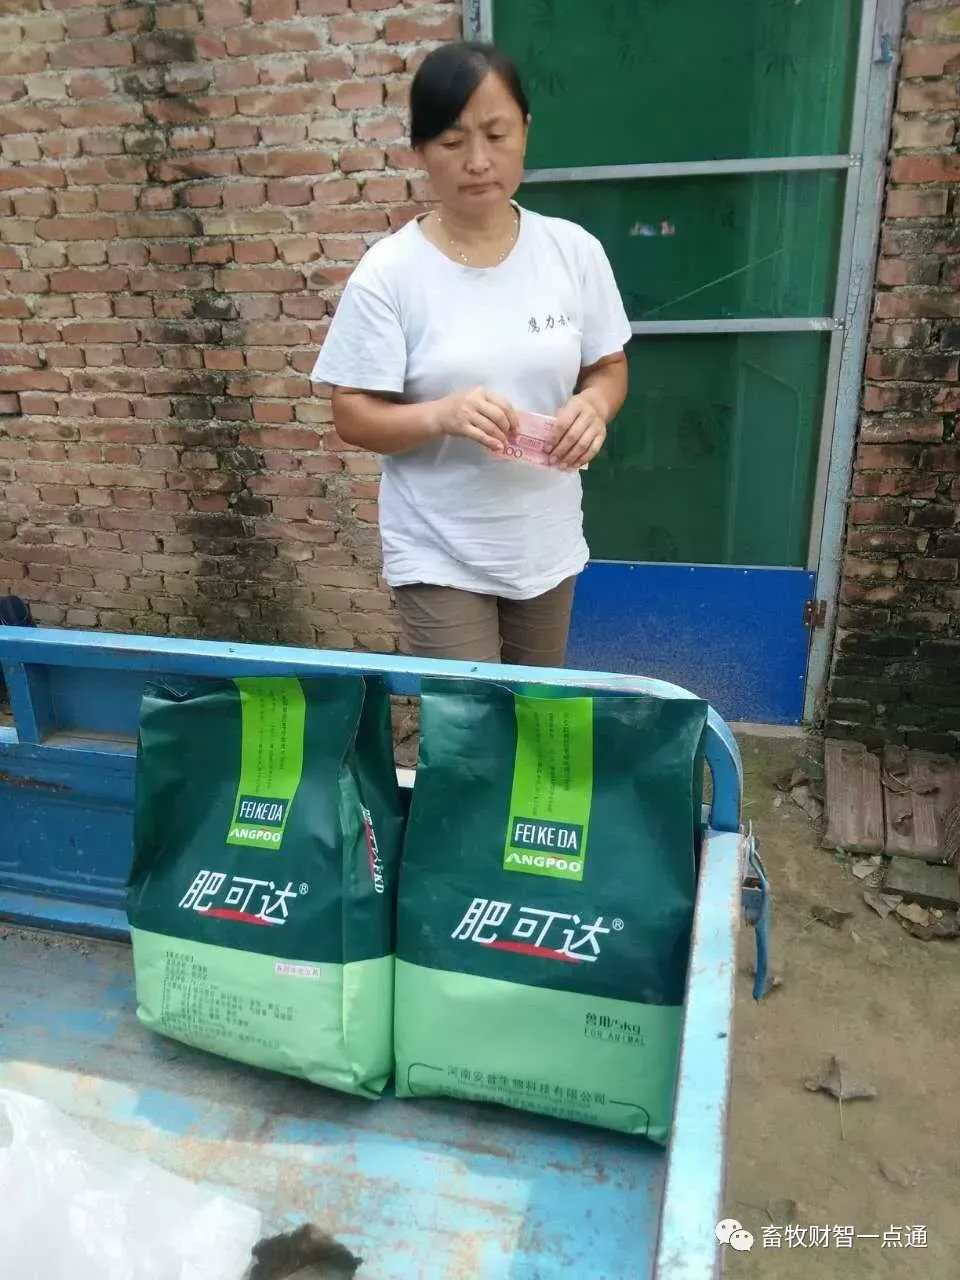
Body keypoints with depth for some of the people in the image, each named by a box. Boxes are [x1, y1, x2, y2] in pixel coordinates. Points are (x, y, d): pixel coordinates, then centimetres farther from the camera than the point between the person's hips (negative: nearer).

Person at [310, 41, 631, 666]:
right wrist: (442, 414, -29)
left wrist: (592, 404, -17)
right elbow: (355, 416, -10)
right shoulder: (389, 271, -11)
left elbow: (609, 367, 7)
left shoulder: (574, 250, -2)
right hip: (440, 555, -3)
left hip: (547, 543, 4)